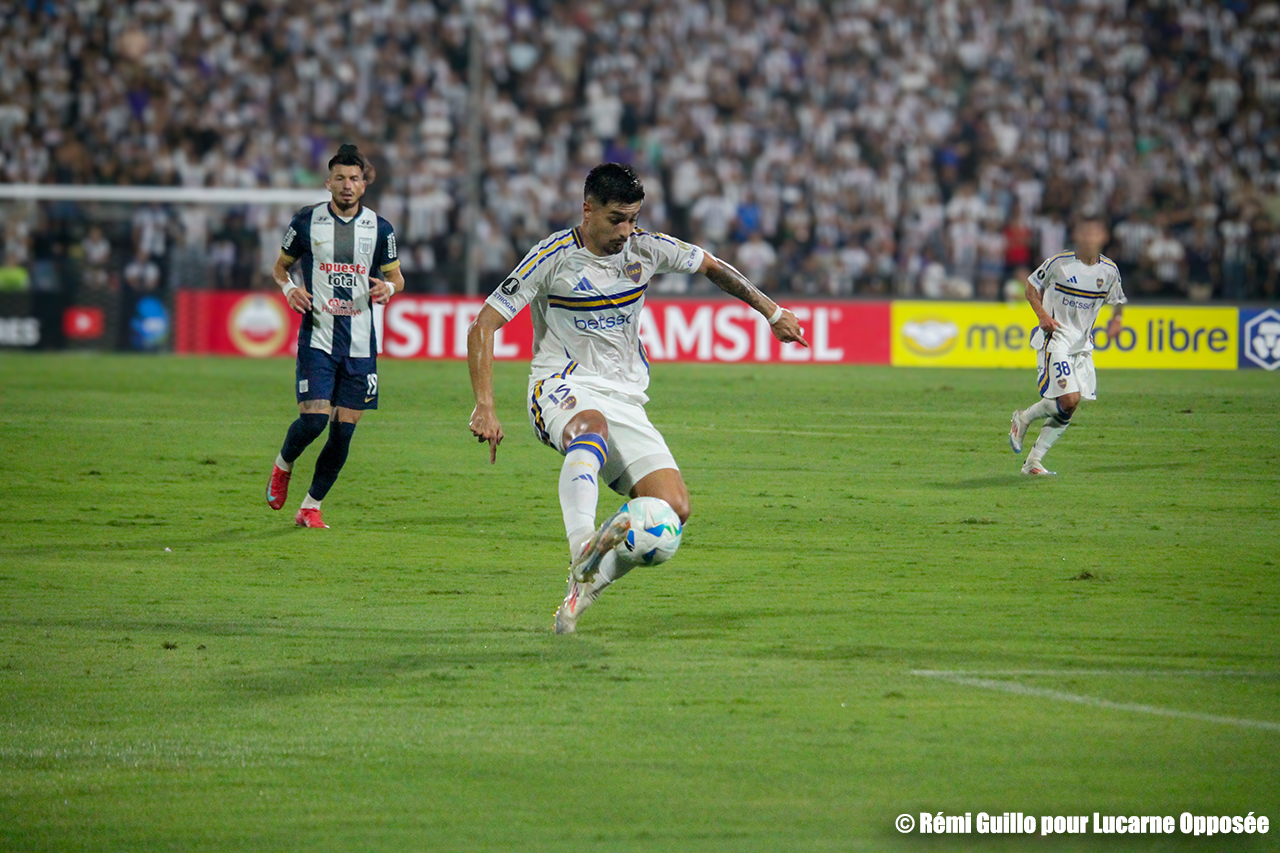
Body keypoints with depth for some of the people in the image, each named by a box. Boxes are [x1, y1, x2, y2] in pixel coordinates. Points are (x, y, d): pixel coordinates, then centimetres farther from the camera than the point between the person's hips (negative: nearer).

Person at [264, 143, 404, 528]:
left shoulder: (379, 228, 5)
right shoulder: (306, 222, 1)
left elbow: (396, 276, 16)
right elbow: (279, 267, 14)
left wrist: (388, 287, -8)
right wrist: (289, 288, -8)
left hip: (360, 343, 2)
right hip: (317, 337, -2)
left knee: (344, 429, 0)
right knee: (313, 419, -15)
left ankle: (311, 506, 15)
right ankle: (282, 466, 18)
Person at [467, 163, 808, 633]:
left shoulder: (647, 248, 4)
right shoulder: (553, 258, -9)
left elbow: (712, 266, 23)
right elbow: (483, 327, -10)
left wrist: (772, 311, 26)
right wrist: (485, 407, -20)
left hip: (626, 400, 5)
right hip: (562, 387, -5)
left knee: (673, 509, -15)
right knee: (592, 427, -42)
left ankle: (582, 591, -5)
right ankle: (581, 551, -60)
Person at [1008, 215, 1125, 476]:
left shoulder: (1109, 270, 0)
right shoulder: (1059, 263, -11)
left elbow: (1118, 301, 17)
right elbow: (1032, 285, 3)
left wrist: (1116, 320, -6)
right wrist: (1043, 315, -12)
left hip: (1083, 344, 5)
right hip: (1055, 339, -5)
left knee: (1068, 410, 2)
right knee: (1068, 400, -19)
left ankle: (1034, 461, 10)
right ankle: (1024, 418, 8)